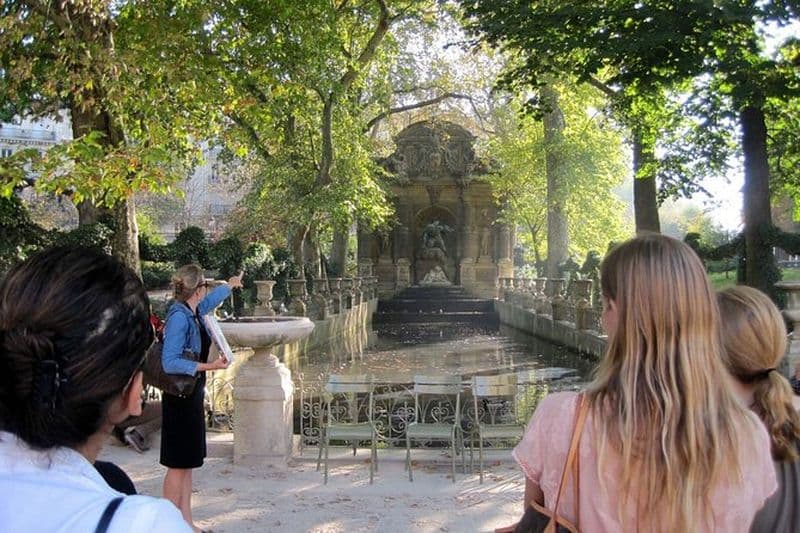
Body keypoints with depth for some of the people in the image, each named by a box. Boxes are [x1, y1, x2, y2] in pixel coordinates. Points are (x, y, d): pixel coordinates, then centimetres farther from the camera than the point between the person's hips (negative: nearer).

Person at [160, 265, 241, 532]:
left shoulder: (193, 312, 6)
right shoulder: (179, 316, -20)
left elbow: (210, 300, 30)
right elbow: (170, 362, -24)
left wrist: (229, 285, 46)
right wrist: (207, 366, -29)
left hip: (192, 396, 9)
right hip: (180, 398, -9)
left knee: (187, 462, 13)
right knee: (179, 464, -3)